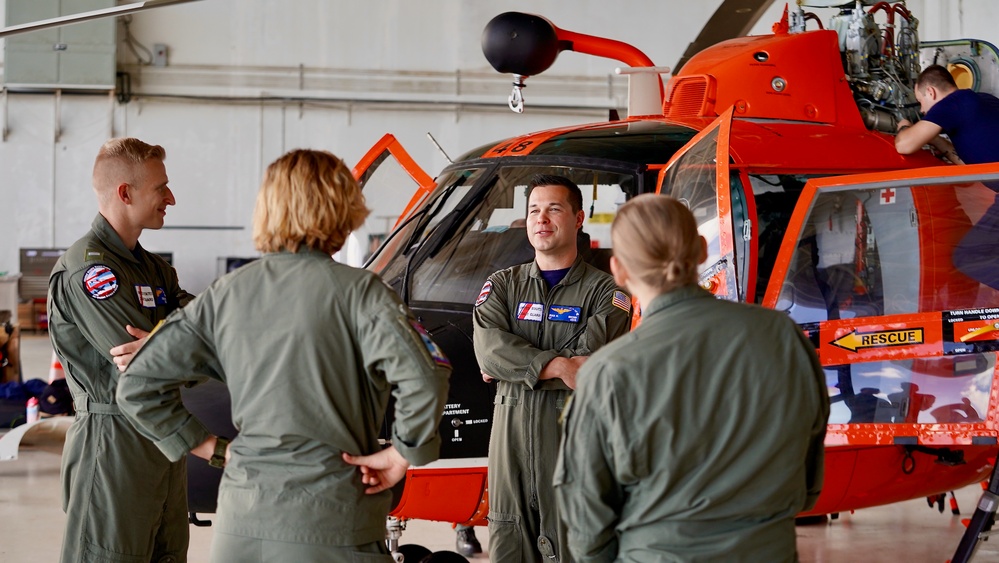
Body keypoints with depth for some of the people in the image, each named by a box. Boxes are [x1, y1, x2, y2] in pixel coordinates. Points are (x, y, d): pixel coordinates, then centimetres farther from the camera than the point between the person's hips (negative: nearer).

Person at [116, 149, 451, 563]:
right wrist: (401, 454, -8)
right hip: (330, 530, -4)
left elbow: (138, 386, 8)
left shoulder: (224, 294, 6)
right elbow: (423, 378, -23)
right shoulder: (357, 291, -8)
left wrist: (214, 449, 10)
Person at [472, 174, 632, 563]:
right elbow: (488, 347, -6)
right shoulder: (502, 285, 13)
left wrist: (514, 366, -5)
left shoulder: (604, 290, 2)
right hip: (511, 433, 3)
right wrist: (557, 365, -18)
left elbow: (589, 359, -13)